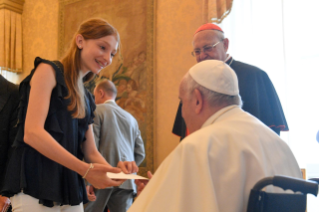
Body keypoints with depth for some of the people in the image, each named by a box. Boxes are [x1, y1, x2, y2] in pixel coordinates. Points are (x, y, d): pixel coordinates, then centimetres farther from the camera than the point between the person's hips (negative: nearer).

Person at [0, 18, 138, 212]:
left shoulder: (86, 98, 19)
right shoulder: (49, 71, -2)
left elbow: (90, 151, 14)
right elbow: (32, 132, -15)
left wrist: (115, 169, -8)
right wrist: (86, 170, -21)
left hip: (71, 192, 7)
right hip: (35, 187, -7)